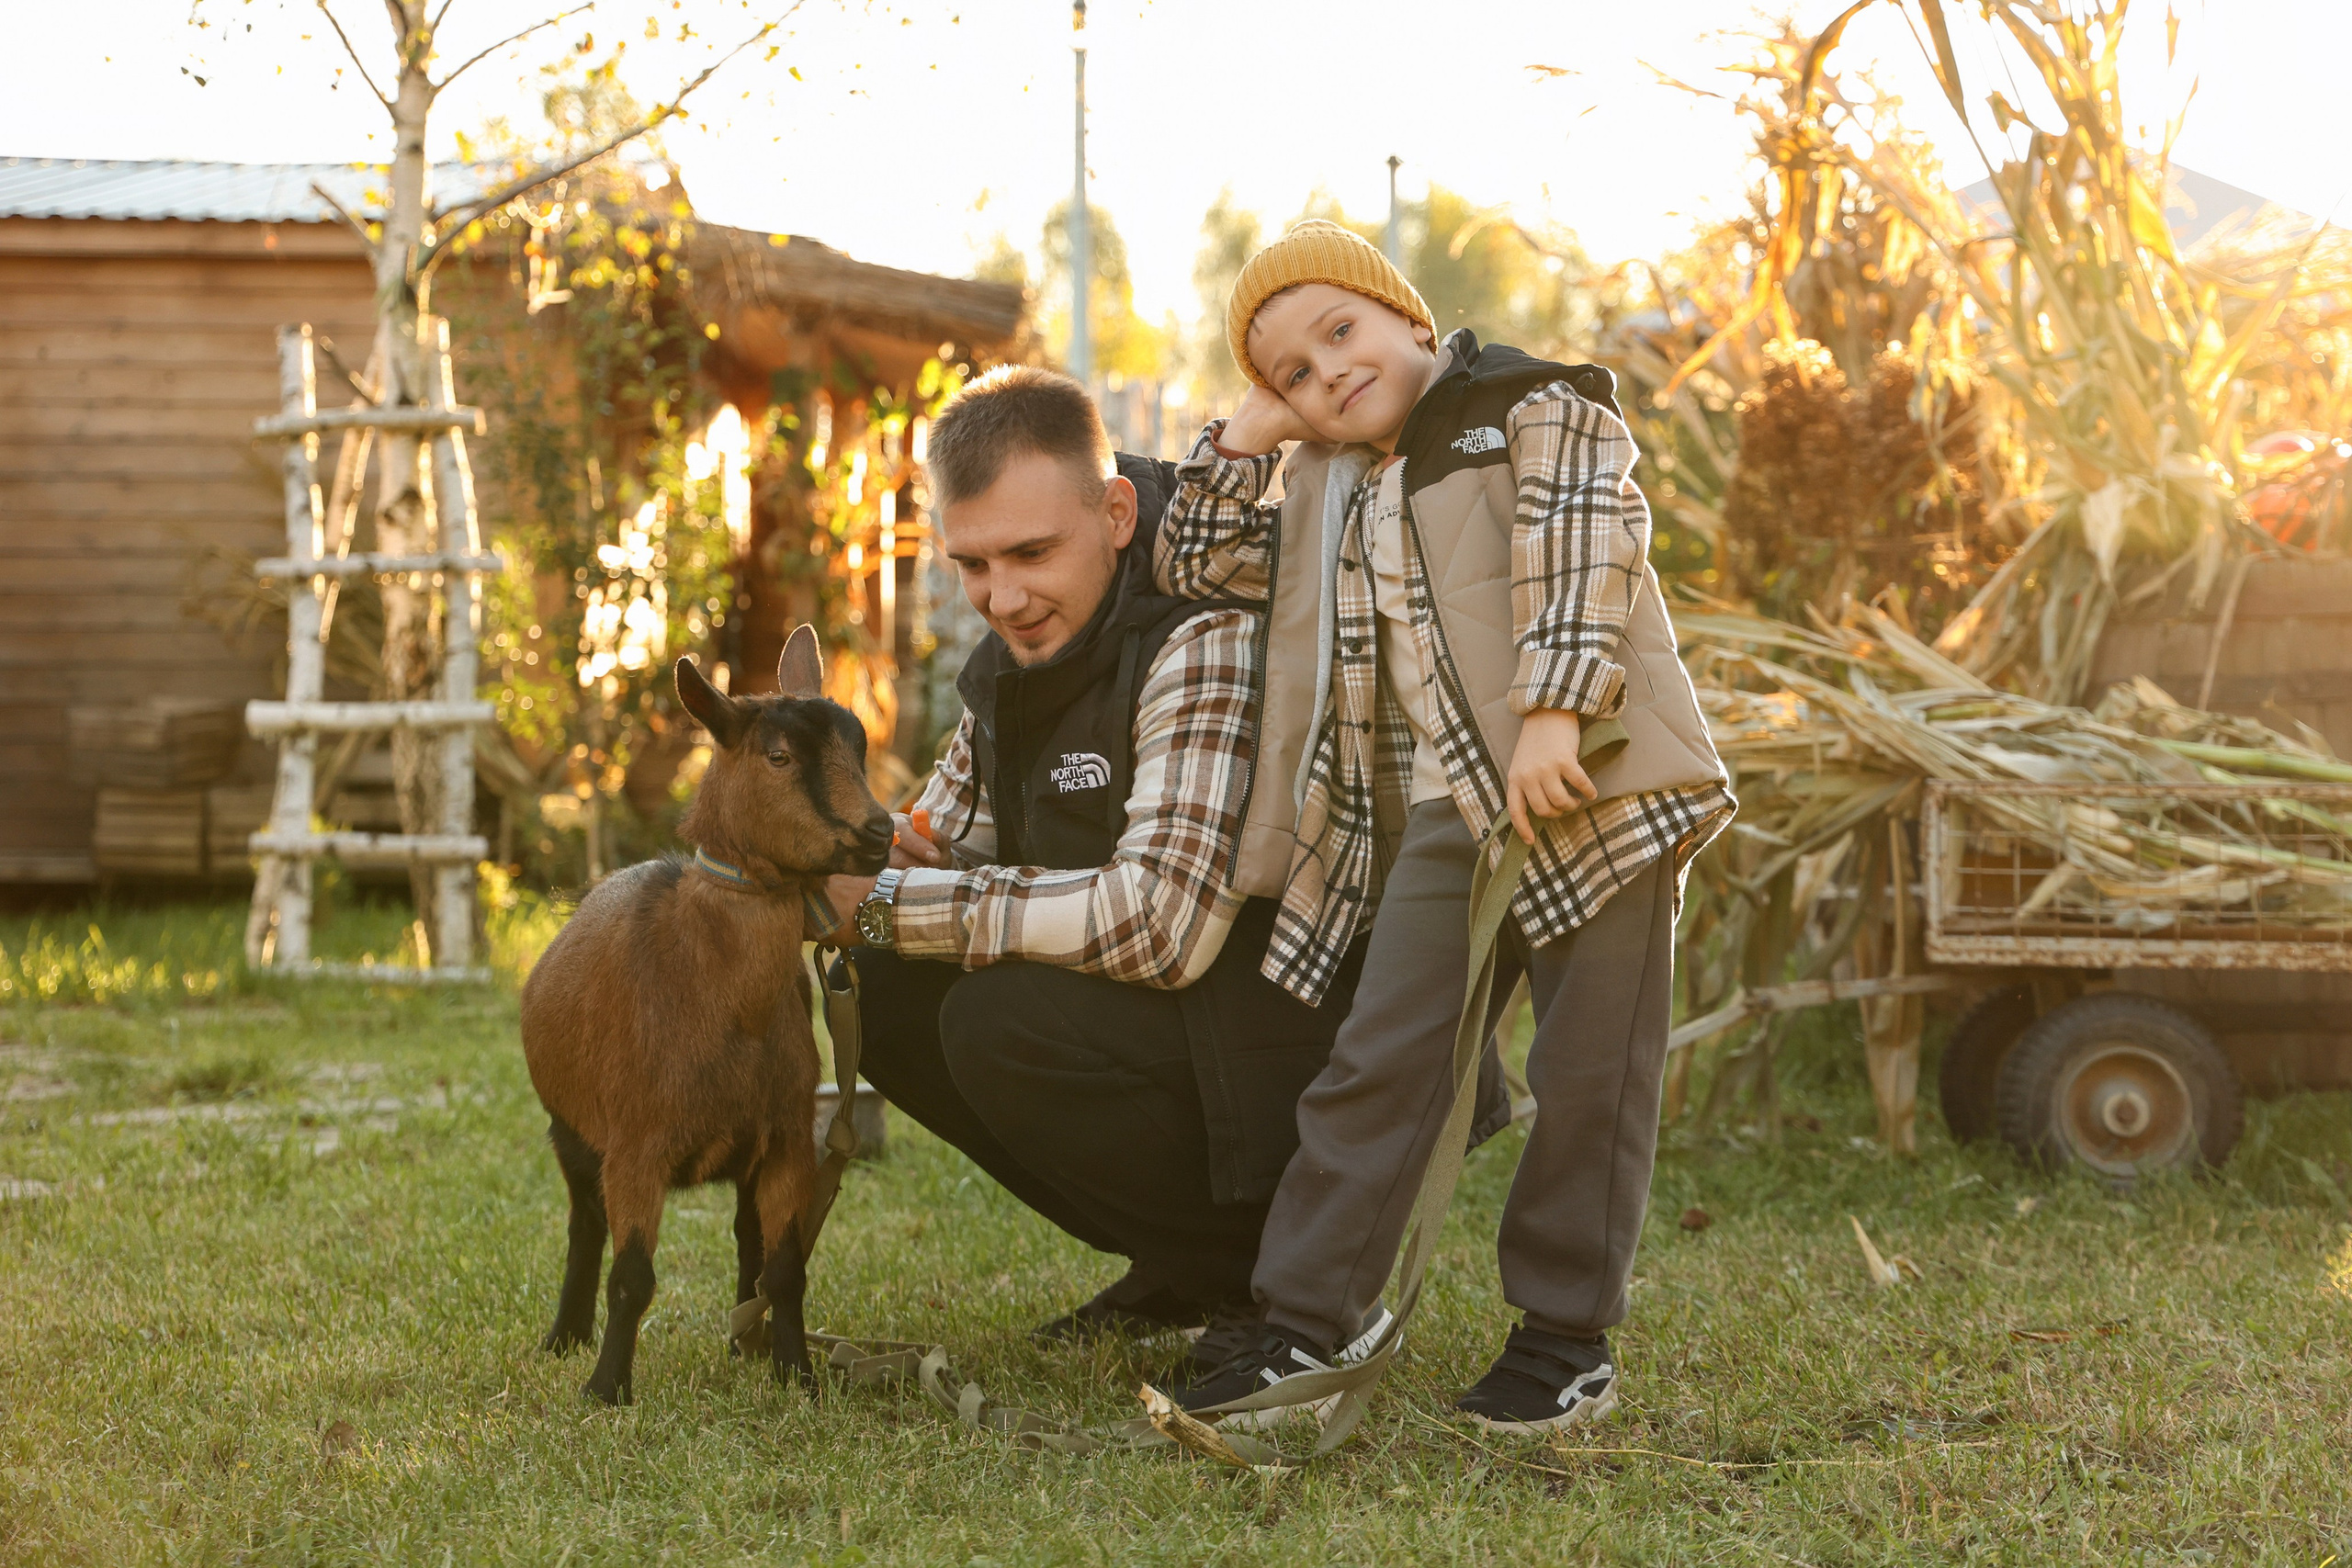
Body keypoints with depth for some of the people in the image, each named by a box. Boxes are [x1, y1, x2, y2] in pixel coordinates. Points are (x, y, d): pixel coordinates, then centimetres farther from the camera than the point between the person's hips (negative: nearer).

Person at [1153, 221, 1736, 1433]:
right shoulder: (1325, 492, 22)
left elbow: (1577, 556, -11)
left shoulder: (1539, 411, 2)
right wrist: (1247, 435, 14)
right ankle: (1302, 1326, 3)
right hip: (1443, 816, 5)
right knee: (1380, 1060, -1)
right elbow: (1196, 568, 24)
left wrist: (1551, 712, -24)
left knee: (1587, 1074, 0)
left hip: (1587, 785, -5)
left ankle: (1566, 1340, 10)